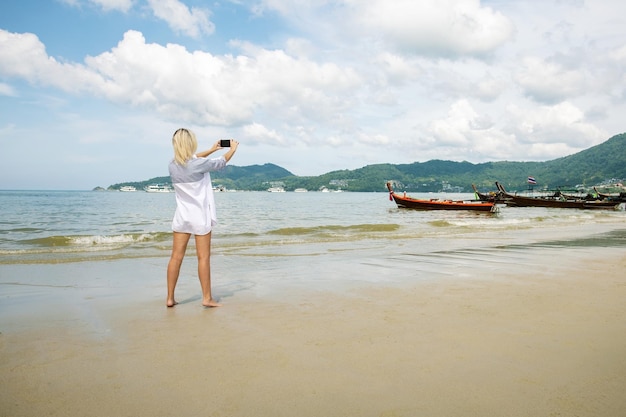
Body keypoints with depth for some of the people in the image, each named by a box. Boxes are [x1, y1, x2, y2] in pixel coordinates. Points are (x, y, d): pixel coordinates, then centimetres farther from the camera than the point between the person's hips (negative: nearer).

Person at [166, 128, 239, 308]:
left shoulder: (173, 165, 1)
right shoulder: (199, 164, -15)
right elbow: (222, 162, 2)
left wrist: (212, 149, 29)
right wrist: (233, 148, 21)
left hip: (181, 216, 5)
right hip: (200, 217, -5)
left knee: (176, 257, 7)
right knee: (203, 257, 3)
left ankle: (170, 298, 13)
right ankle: (207, 297, 10)